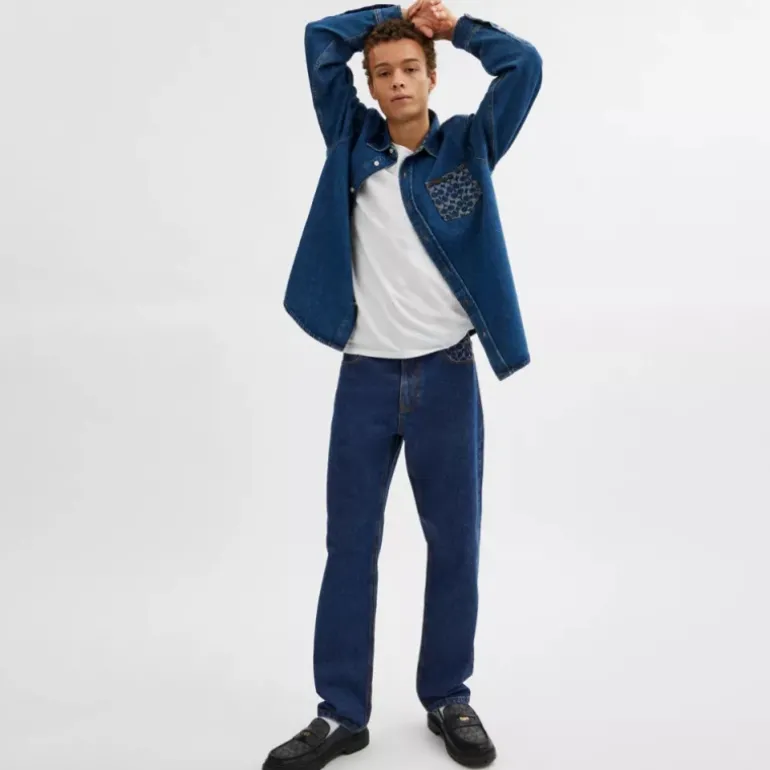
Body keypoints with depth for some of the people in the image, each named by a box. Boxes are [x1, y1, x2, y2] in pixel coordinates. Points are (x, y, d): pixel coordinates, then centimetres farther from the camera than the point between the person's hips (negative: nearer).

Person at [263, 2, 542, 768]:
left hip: (446, 373, -1)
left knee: (454, 541, 8)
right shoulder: (351, 141, 7)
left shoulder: (467, 146, 3)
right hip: (365, 375, 1)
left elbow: (524, 65, -6)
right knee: (349, 544, 6)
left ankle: (448, 698, 26)